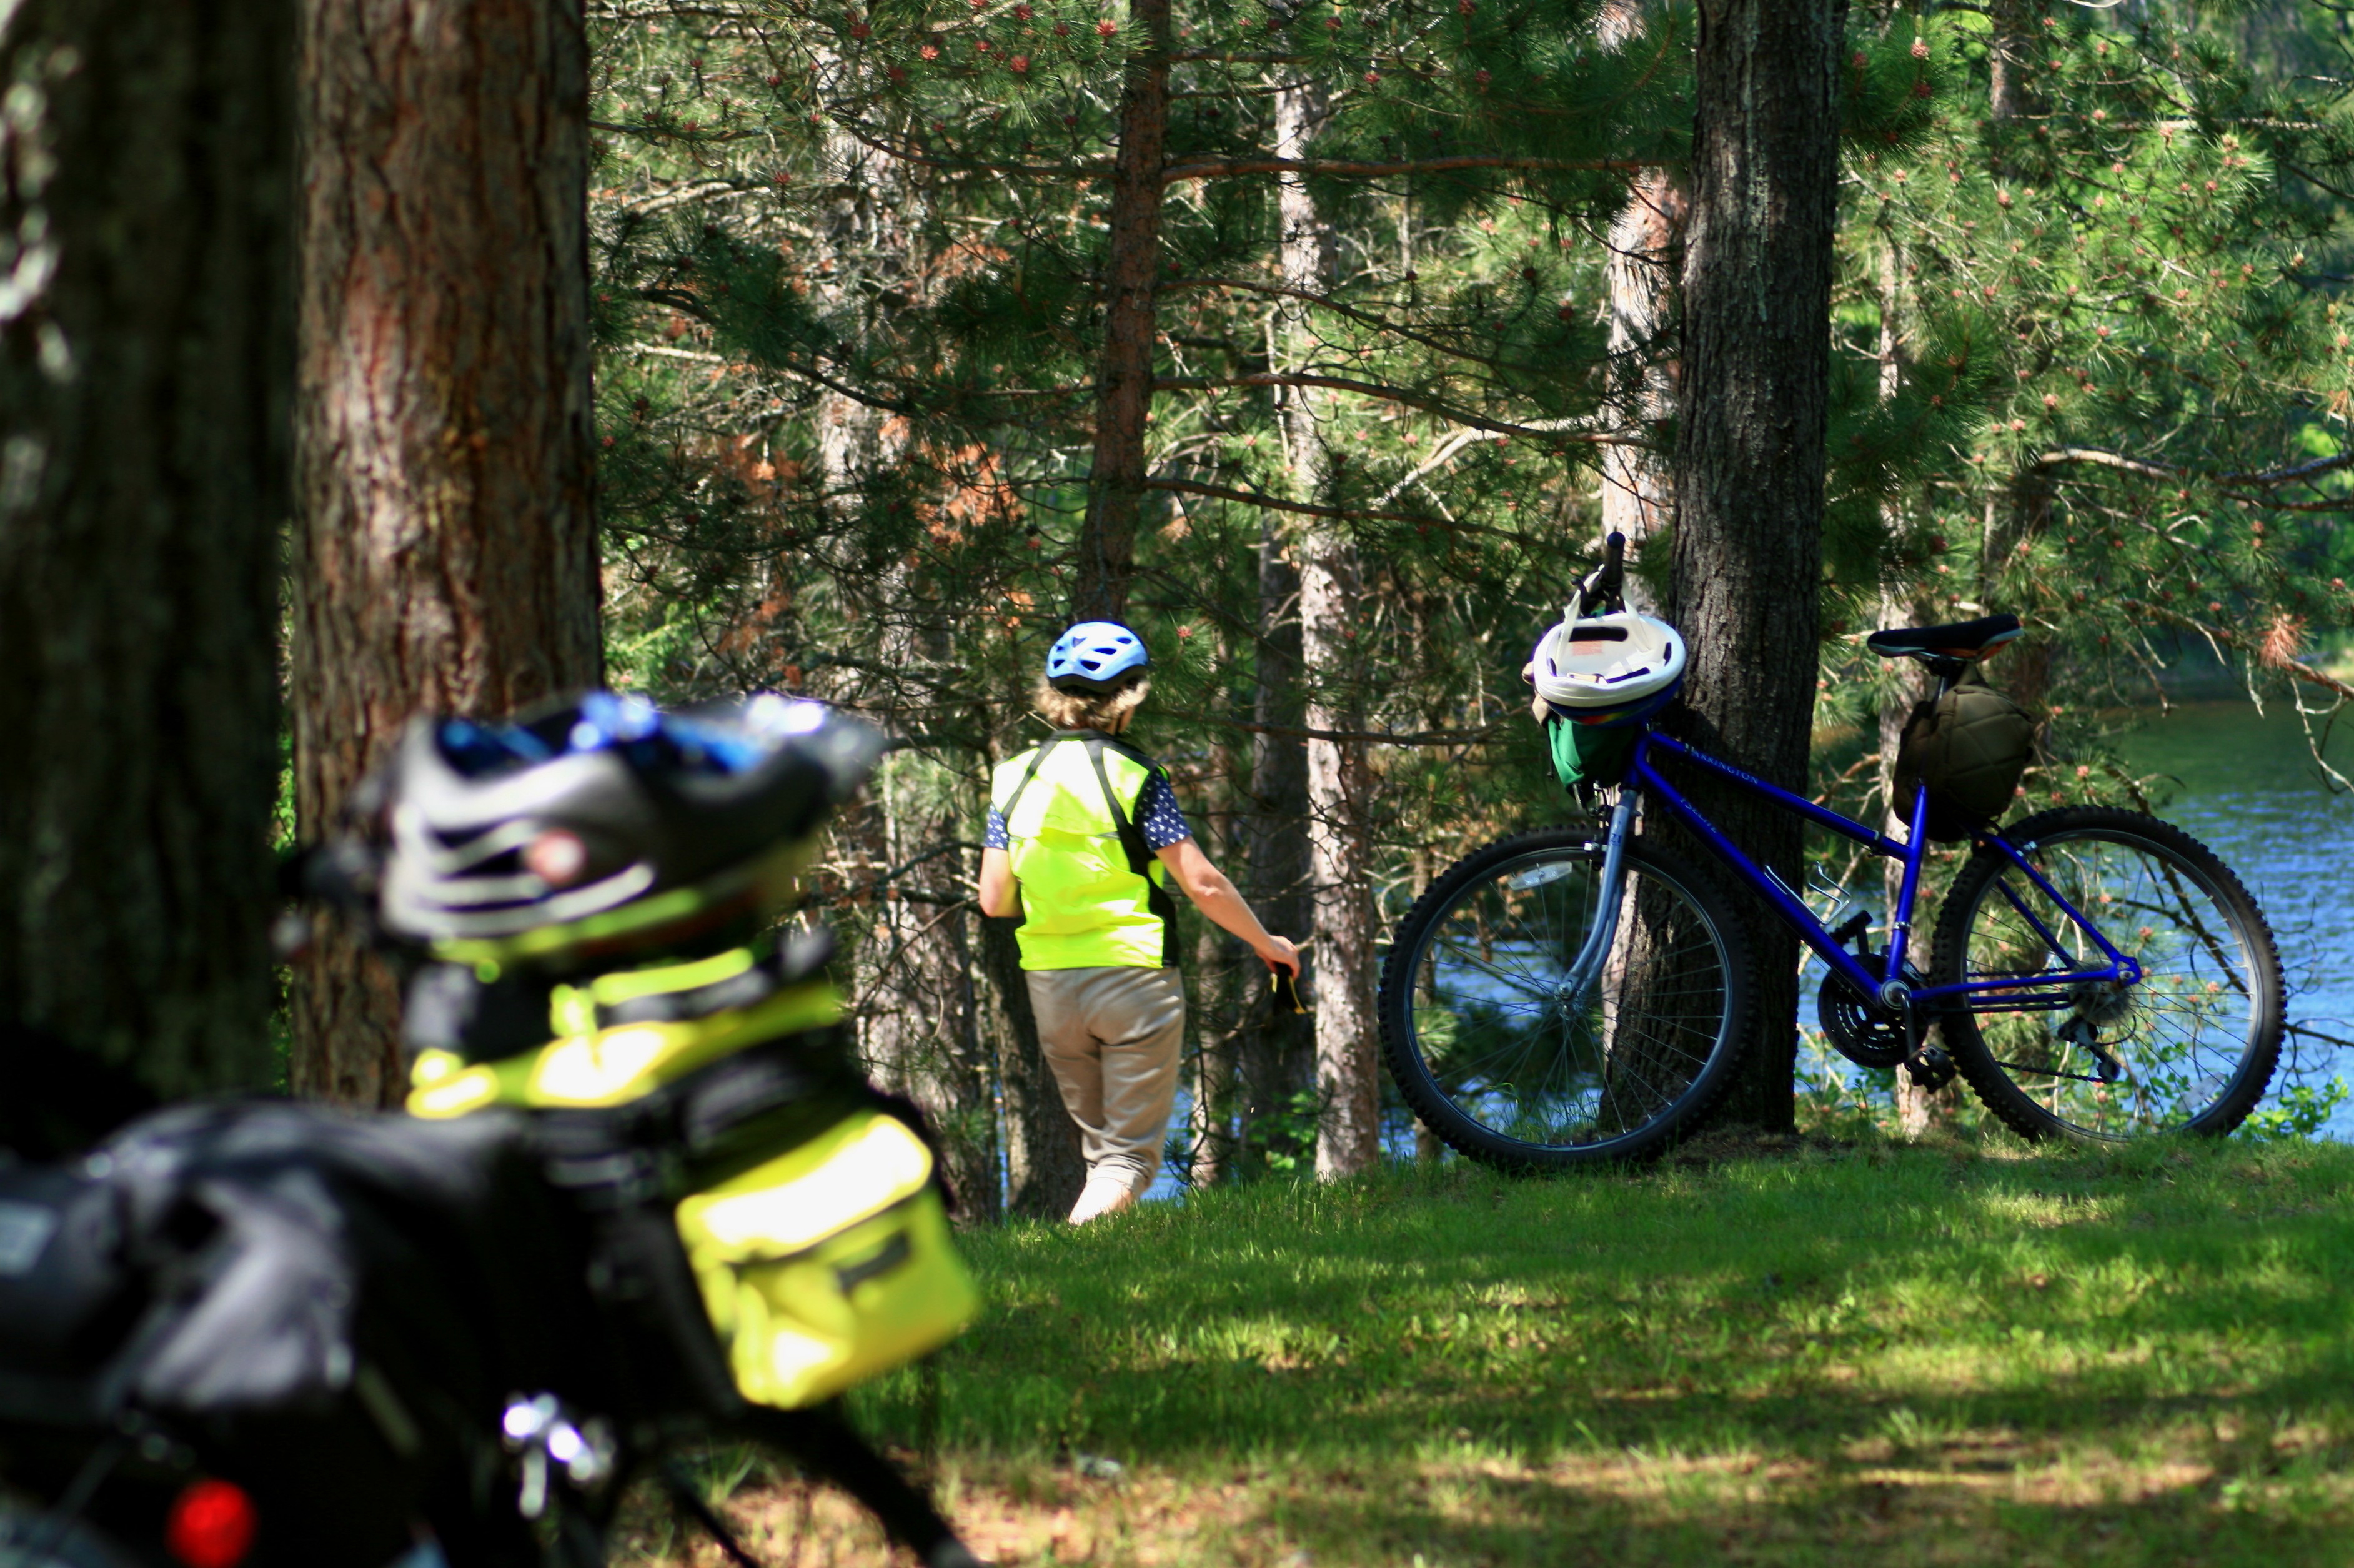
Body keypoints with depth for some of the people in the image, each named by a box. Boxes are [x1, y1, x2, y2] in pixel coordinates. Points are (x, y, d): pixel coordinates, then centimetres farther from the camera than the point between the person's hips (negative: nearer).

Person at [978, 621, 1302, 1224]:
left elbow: (994, 899, 3)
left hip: (1051, 985, 4)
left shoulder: (1013, 777, 3)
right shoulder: (1134, 776, -10)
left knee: (1101, 1141, 19)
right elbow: (1202, 883, -10)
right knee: (1131, 1154, 1)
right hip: (1133, 972, -4)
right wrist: (1266, 944, 5)